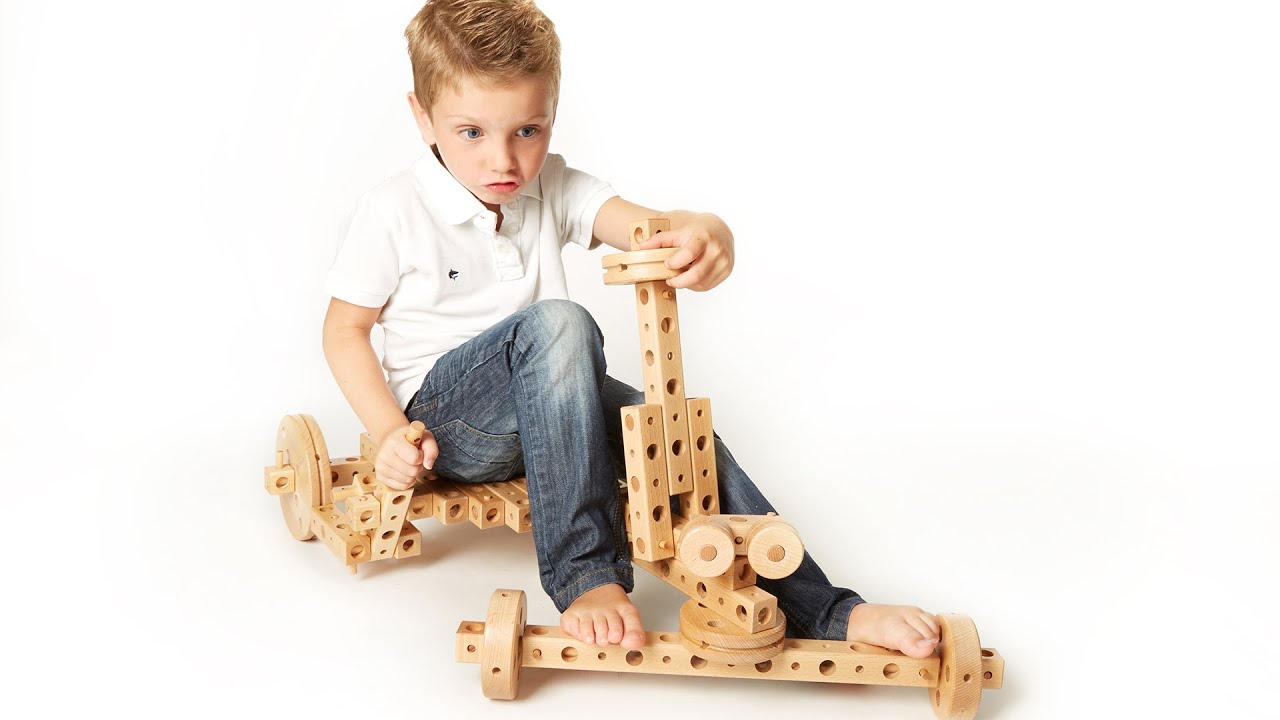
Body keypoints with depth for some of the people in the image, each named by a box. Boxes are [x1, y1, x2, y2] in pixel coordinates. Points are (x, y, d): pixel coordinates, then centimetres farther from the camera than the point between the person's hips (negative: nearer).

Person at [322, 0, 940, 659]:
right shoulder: (392, 214, -10)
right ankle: (585, 575, -35)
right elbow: (345, 330, -1)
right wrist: (389, 432, -15)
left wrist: (706, 234, -41)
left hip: (537, 408, 5)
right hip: (446, 420, -5)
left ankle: (824, 614, -20)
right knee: (557, 323, -34)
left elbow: (646, 225, -16)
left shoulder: (552, 187, 0)